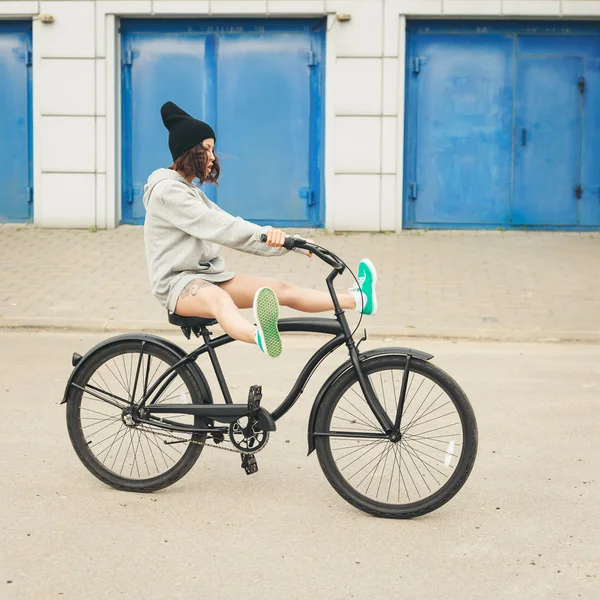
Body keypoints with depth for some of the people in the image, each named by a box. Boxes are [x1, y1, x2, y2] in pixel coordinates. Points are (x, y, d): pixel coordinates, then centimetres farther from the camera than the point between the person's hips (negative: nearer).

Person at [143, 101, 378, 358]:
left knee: (282, 290, -3)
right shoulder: (167, 190, -9)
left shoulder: (190, 191, 22)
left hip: (207, 275, 10)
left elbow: (230, 231, 13)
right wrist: (264, 233, -31)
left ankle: (358, 299, -3)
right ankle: (262, 338, -75)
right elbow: (216, 225, -22)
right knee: (220, 300, -43)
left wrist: (282, 243, 2)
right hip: (179, 283, -10)